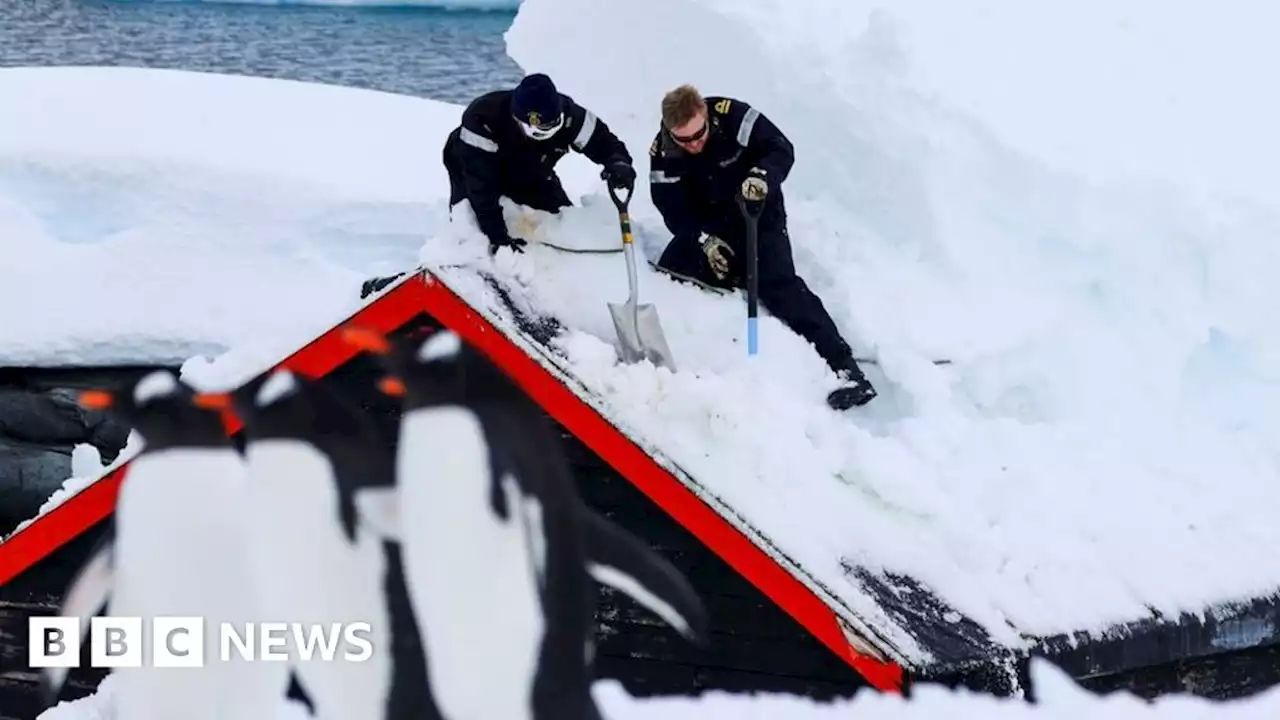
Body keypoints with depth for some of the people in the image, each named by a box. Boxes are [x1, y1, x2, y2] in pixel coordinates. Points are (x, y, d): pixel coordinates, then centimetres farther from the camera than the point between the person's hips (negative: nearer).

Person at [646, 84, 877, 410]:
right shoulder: (663, 154, -16)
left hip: (759, 214, -4)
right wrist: (704, 240, -30)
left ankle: (842, 364, -27)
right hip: (707, 224, 4)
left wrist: (763, 176, -40)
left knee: (778, 283, -22)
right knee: (669, 275, -14)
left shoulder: (733, 117, -24)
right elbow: (673, 209, -15)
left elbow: (782, 150, -19)